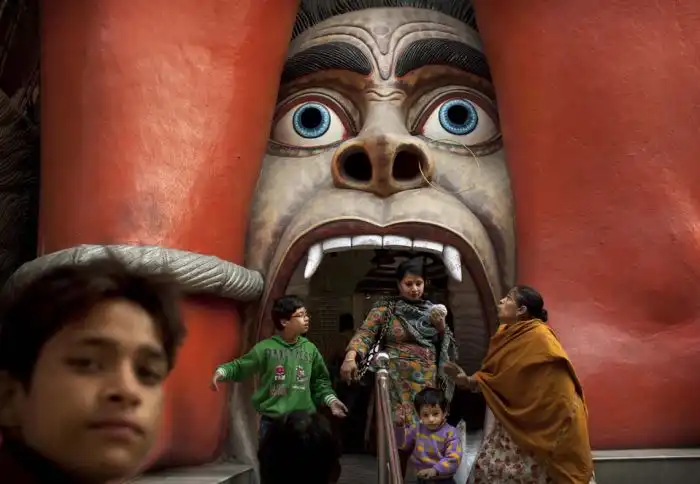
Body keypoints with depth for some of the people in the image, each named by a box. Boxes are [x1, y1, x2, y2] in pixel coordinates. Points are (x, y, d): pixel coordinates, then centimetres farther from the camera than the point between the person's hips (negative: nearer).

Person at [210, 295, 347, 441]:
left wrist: (331, 400, 0)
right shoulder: (266, 348, -6)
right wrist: (221, 372, -18)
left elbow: (320, 381, 12)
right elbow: (239, 367, 0)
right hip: (271, 423, -3)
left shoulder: (310, 349, 4)